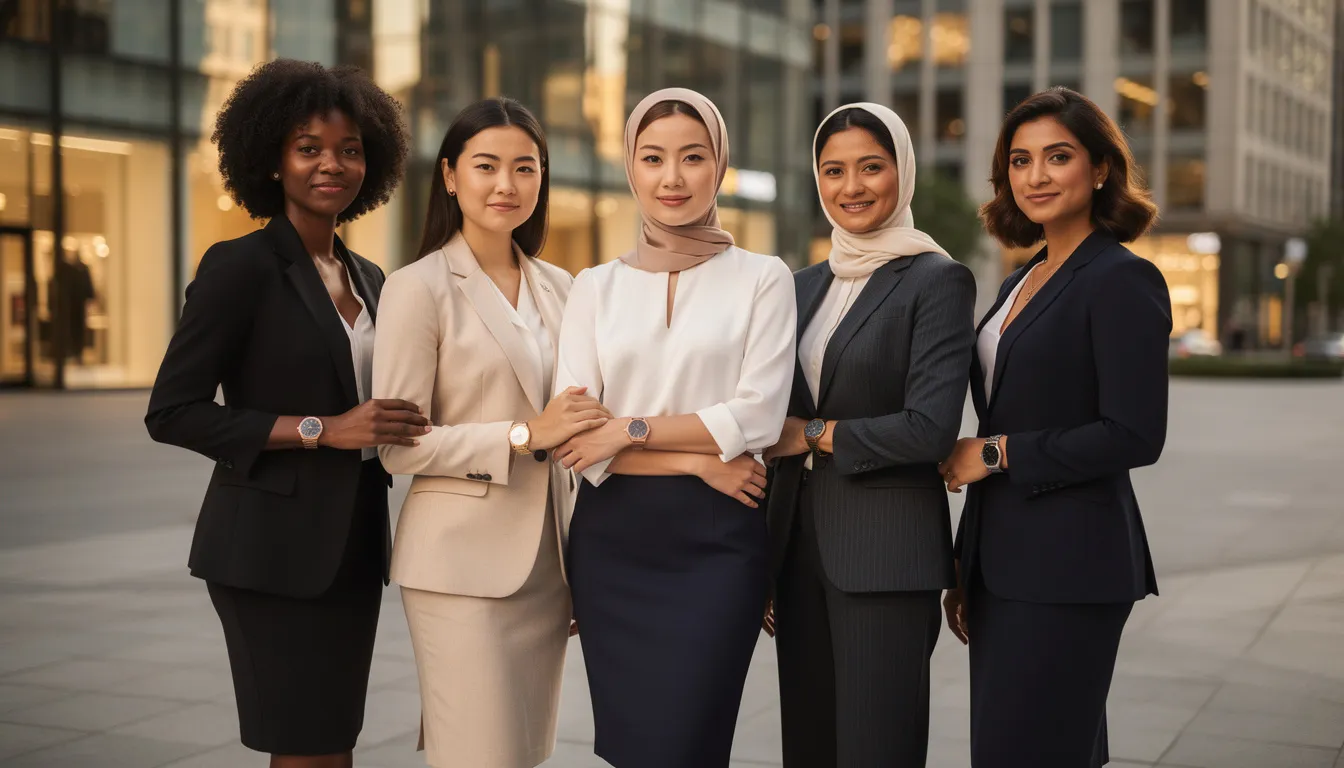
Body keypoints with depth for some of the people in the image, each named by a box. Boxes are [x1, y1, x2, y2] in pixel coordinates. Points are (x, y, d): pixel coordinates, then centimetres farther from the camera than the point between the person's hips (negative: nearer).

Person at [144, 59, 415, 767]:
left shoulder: (367, 278, 13)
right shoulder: (241, 266, -8)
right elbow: (172, 412, -13)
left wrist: (391, 428, 2)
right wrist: (322, 430, -19)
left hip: (353, 541, 7)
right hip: (275, 547, -7)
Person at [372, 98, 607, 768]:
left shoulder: (557, 287, 10)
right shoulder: (418, 287, -7)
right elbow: (398, 446, -11)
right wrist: (524, 435, -19)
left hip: (546, 560, 6)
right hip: (462, 561, -6)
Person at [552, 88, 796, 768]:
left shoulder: (762, 279, 3)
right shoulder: (595, 287, 9)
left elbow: (757, 418, -8)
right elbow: (569, 438, 0)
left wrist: (631, 430, -9)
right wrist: (694, 460, -9)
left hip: (716, 540, -2)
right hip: (611, 540, 3)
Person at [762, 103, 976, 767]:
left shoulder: (938, 281, -6)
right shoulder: (805, 287, 14)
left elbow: (931, 429, -16)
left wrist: (815, 435, -8)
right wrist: (765, 562, 18)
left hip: (887, 553, -6)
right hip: (801, 545, 7)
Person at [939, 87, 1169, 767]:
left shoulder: (1123, 280, -10)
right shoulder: (1022, 283, 15)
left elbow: (1134, 436, -18)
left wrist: (995, 454, -12)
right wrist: (966, 572, 18)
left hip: (1070, 567, -8)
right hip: (1005, 563, 8)